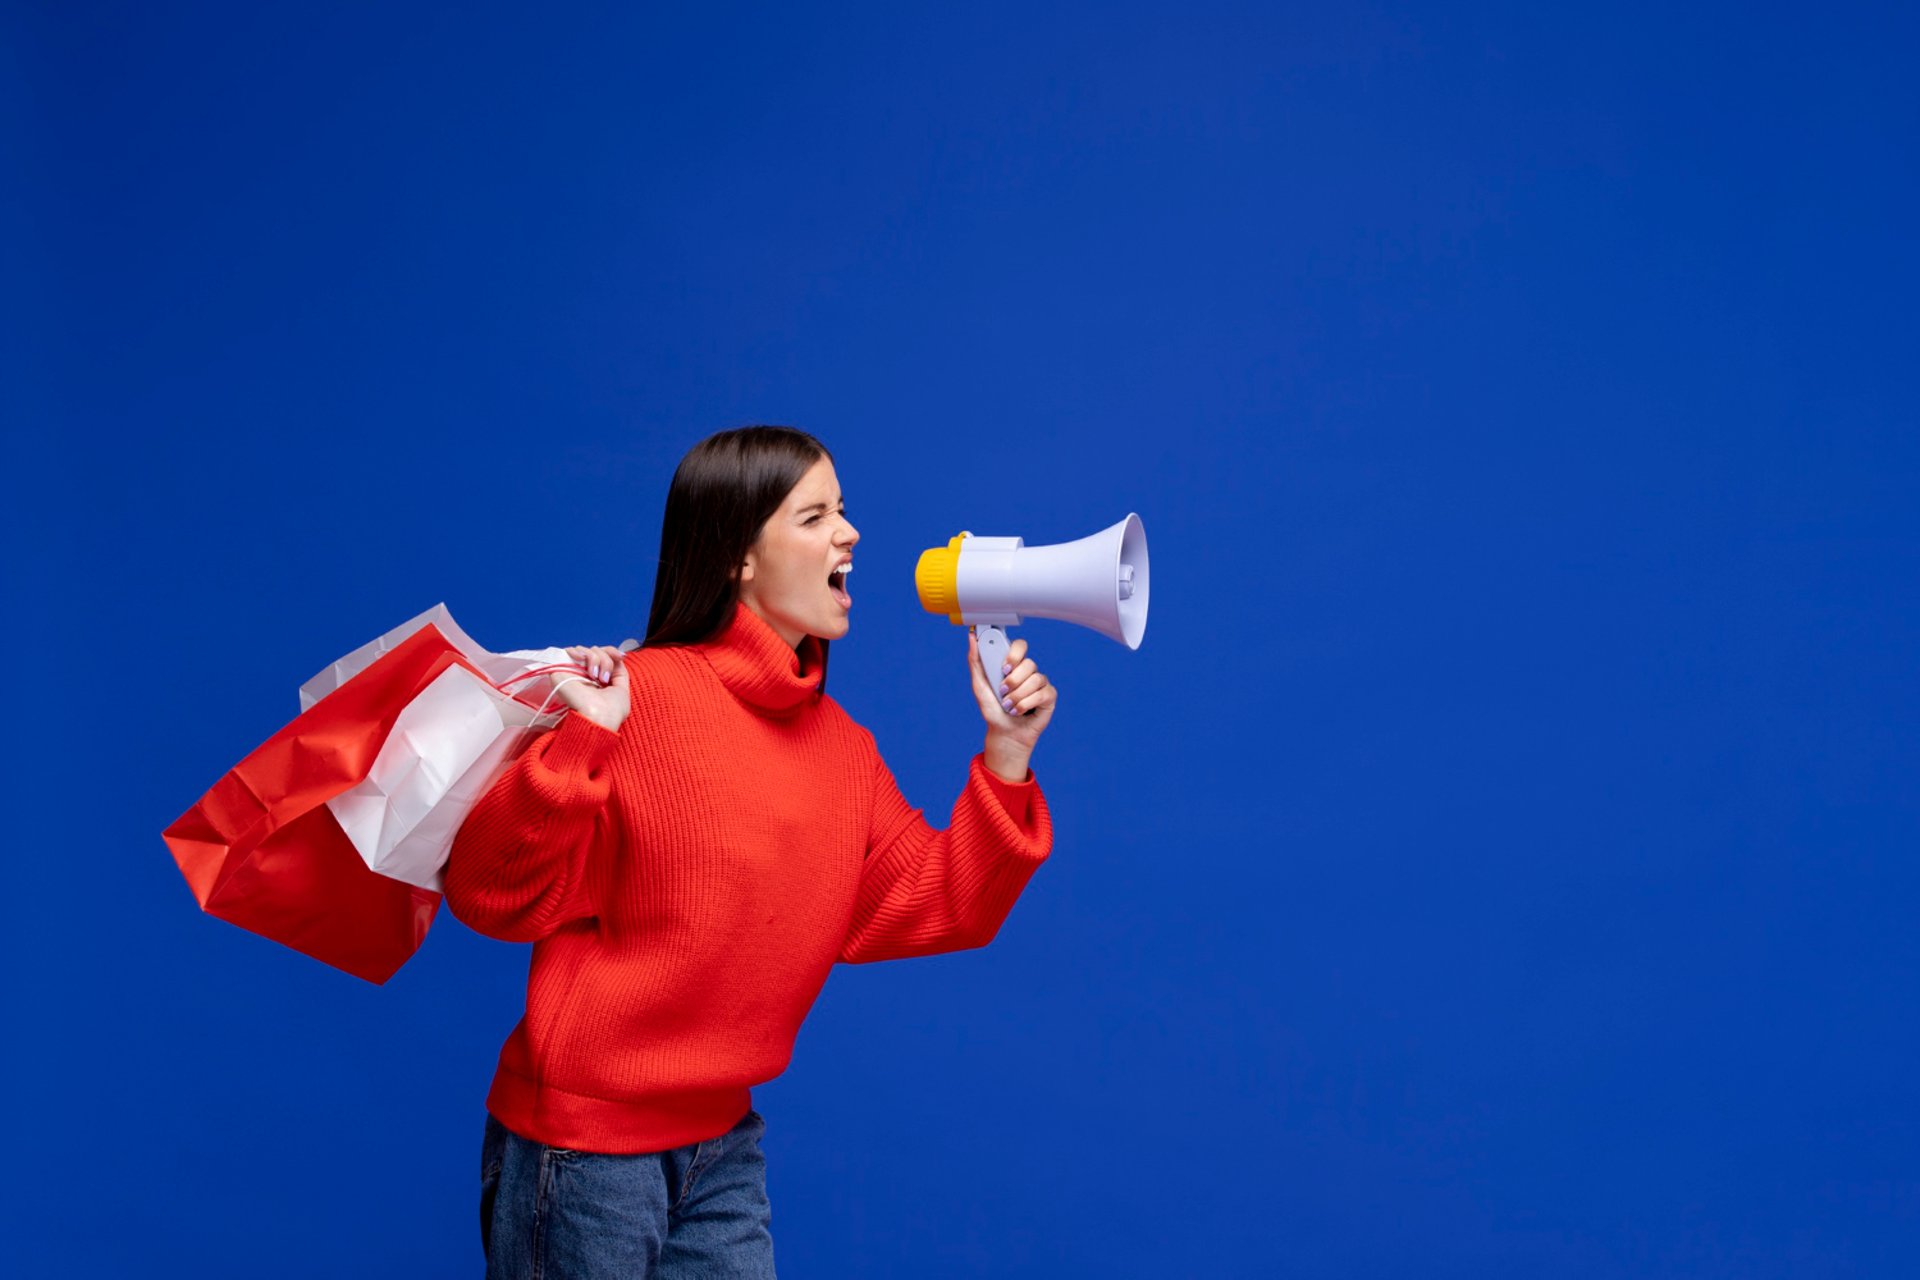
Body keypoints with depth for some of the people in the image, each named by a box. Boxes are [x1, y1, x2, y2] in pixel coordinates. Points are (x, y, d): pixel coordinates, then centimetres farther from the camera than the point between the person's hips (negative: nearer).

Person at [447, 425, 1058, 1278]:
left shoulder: (843, 746, 5)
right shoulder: (637, 697, -17)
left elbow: (932, 909, 6)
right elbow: (499, 900, -19)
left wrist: (1005, 757, -3)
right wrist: (580, 743, -32)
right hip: (583, 1142, -6)